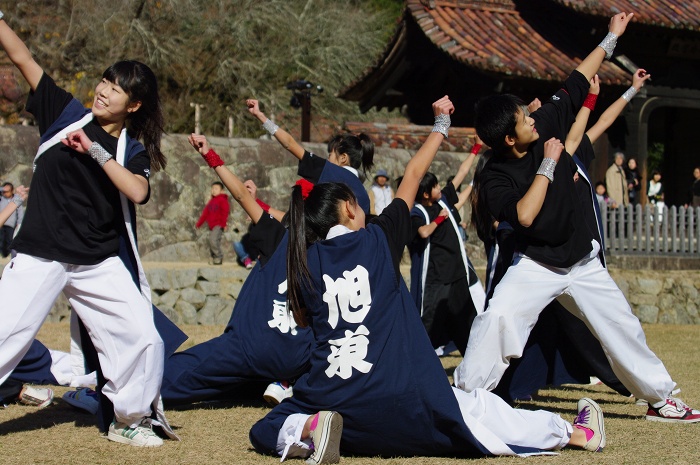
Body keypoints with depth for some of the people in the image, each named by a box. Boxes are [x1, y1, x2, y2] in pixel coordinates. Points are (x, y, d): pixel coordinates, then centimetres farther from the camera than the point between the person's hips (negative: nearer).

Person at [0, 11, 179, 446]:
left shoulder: (133, 152, 2)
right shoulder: (66, 113, 3)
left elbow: (137, 191, -19)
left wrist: (95, 150, -20)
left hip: (100, 263, 1)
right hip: (40, 257, -1)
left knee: (143, 339, -5)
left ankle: (130, 419, 16)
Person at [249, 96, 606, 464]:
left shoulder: (303, 262, 5)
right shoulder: (377, 240, 1)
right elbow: (413, 176, 11)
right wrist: (441, 125, 24)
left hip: (328, 400, 1)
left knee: (268, 431, 23)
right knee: (482, 411, 18)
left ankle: (309, 429, -10)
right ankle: (576, 434, 23)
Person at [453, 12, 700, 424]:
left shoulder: (547, 125, -8)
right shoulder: (495, 178, -19)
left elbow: (578, 84, 1)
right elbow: (525, 215, -34)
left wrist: (611, 38, 4)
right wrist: (548, 164, -28)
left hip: (584, 262, 4)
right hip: (537, 264, -4)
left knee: (624, 327, 8)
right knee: (498, 315, -25)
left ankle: (660, 398, 22)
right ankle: (465, 395, -15)